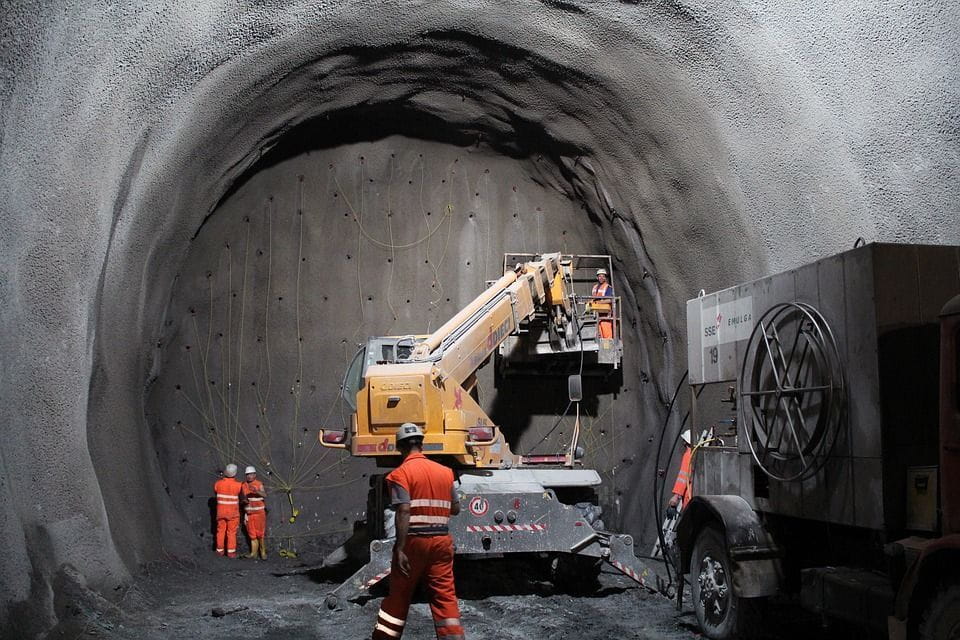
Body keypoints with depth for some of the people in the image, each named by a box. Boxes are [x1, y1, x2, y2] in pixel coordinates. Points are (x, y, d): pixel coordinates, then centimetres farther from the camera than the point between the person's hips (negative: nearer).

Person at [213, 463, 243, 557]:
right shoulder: (238, 485, -16)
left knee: (221, 531, 13)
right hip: (233, 512, -3)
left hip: (221, 512, 3)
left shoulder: (218, 483, -7)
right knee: (231, 532, 3)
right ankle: (231, 552, 3)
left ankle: (220, 550, 19)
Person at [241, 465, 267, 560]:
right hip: (249, 513, 4)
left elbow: (264, 495, -26)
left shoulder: (259, 484, -9)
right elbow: (244, 498, 14)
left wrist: (256, 491, -45)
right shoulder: (244, 486, 5)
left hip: (259, 513, -4)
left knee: (260, 533, -6)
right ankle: (254, 553, 11)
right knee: (252, 534, 6)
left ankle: (263, 553, 4)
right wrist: (244, 500, -10)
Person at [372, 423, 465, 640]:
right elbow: (455, 508, 13)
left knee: (399, 593, 11)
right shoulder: (445, 472, 8)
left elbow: (404, 511, -18)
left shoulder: (401, 473, -8)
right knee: (445, 595, 4)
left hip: (414, 540, -3)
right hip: (441, 540, 3)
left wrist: (400, 549, -18)